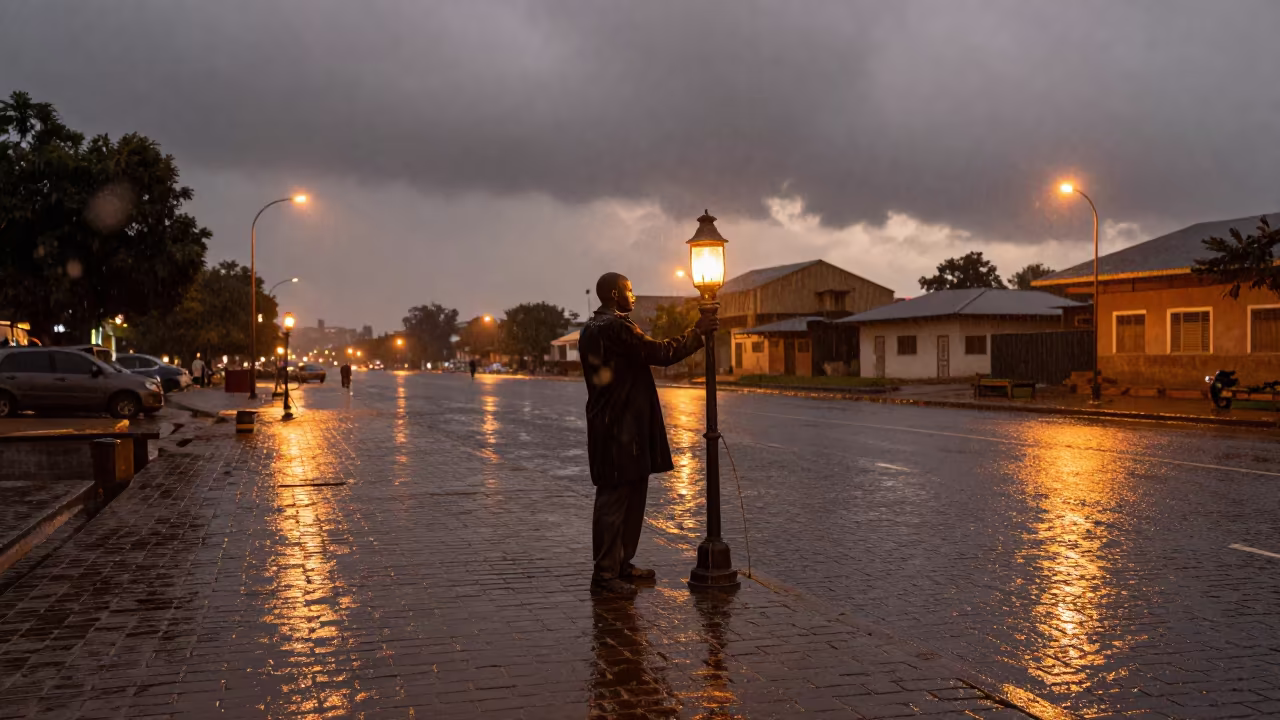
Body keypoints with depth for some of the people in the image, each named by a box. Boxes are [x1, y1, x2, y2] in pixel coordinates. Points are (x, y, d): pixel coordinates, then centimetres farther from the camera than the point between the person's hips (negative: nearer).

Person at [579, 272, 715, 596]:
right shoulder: (617, 326, -16)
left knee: (629, 496, 16)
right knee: (614, 499, -5)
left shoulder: (592, 328, 16)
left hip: (607, 426, 10)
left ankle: (620, 564, 23)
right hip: (621, 430, -10)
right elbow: (661, 353, -17)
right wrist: (697, 332, -7)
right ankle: (605, 574, 1)